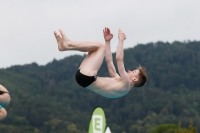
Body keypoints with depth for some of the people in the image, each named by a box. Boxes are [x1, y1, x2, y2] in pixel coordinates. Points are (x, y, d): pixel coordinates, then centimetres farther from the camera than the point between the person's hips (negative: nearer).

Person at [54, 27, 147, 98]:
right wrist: (107, 41, 21)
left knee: (100, 46, -6)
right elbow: (109, 61, 24)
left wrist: (121, 40, -9)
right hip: (85, 77, 9)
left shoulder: (125, 84, -7)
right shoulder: (120, 81, 19)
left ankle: (68, 44, -6)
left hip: (87, 77, -9)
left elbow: (119, 59, -15)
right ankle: (65, 45, 4)